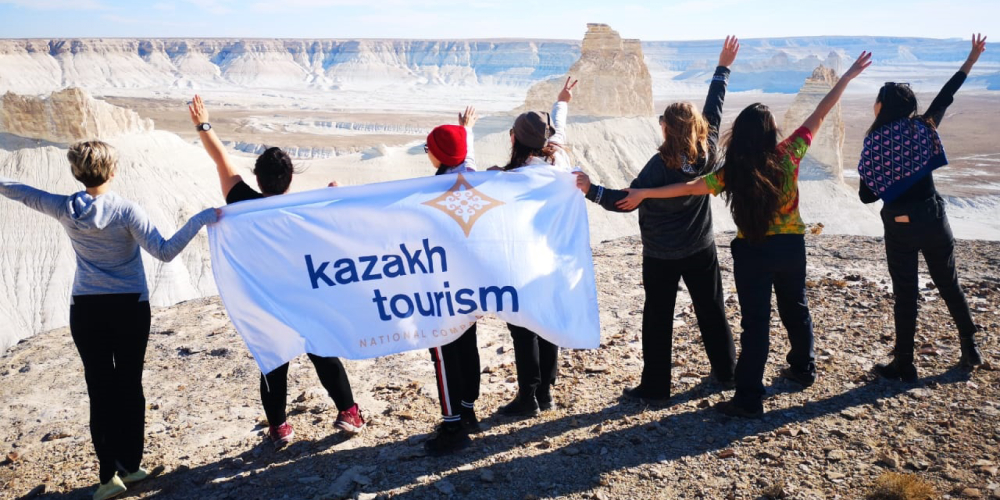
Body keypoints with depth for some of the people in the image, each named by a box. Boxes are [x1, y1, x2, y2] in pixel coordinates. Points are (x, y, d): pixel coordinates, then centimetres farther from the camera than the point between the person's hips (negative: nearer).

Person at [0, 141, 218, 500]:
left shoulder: (65, 209, -3)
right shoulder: (125, 211, -14)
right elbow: (164, 252, -23)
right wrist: (201, 218, -22)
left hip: (86, 310, 2)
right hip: (130, 307, -2)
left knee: (100, 390, 6)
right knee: (129, 386, 9)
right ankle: (130, 465, 20)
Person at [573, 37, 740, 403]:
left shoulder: (662, 164, -23)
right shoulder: (710, 153, -9)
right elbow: (714, 111, 5)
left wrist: (591, 190, -29)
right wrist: (723, 68, 16)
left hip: (661, 257, -5)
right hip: (702, 250, 5)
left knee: (657, 321, 5)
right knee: (712, 312, 19)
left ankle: (655, 387, 12)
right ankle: (726, 372, 33)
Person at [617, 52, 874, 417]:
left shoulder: (732, 172, -16)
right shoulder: (788, 155, -11)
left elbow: (686, 188, -15)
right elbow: (820, 114, -3)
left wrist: (643, 193, -11)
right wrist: (849, 75, 7)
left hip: (753, 252, -3)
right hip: (791, 246, 3)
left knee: (756, 323, 2)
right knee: (795, 308, 24)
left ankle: (749, 399, 4)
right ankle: (803, 368, 45)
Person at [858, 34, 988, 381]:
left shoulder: (874, 143, -8)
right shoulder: (924, 129, -4)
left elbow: (867, 196, -6)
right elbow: (946, 96, 10)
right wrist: (972, 59, 21)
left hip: (899, 227, -2)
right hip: (933, 220, 2)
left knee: (905, 295, 5)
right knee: (949, 285, 18)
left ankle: (904, 365, 11)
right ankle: (971, 349, 31)